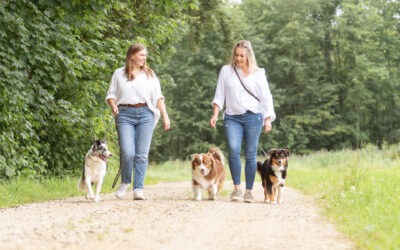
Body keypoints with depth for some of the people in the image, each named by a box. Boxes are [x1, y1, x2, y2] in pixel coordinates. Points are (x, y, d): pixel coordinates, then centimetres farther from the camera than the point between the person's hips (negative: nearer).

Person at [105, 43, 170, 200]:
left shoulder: (150, 74, 14)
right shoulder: (119, 74, 11)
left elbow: (158, 97, 9)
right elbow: (110, 95, 13)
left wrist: (165, 115, -1)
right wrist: (113, 106, -9)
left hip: (145, 115, 2)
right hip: (124, 115, -1)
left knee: (142, 155, -3)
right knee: (127, 152, -14)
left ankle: (138, 189, 1)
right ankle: (125, 182, 10)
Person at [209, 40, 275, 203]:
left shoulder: (258, 73, 7)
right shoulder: (226, 71, 9)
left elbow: (266, 98, 7)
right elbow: (219, 95, 10)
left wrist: (268, 119, -1)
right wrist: (215, 114, 0)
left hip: (253, 117, 0)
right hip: (232, 118, 0)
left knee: (251, 154, 1)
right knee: (233, 149, -21)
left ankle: (249, 191, 9)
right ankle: (236, 188, -14)